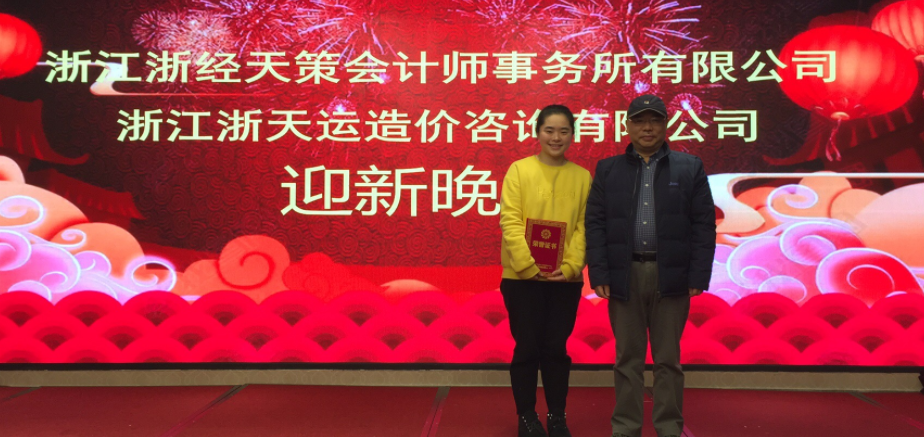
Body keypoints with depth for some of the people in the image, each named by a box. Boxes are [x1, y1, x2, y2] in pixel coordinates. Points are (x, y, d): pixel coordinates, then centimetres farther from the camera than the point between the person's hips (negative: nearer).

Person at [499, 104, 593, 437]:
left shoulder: (582, 176, 5)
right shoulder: (519, 170, -2)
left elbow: (584, 226, 2)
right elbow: (510, 222, -8)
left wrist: (569, 267, -11)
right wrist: (531, 265, -16)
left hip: (566, 278, 2)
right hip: (523, 277, -2)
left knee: (556, 347, 10)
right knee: (527, 347, 5)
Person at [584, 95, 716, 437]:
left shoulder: (690, 167, 5)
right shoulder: (607, 169, 8)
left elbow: (704, 224, 2)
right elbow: (595, 223, 3)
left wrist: (699, 276, -5)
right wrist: (599, 274, -5)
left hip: (671, 275, -1)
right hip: (624, 275, 1)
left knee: (668, 358, 8)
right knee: (627, 358, 9)